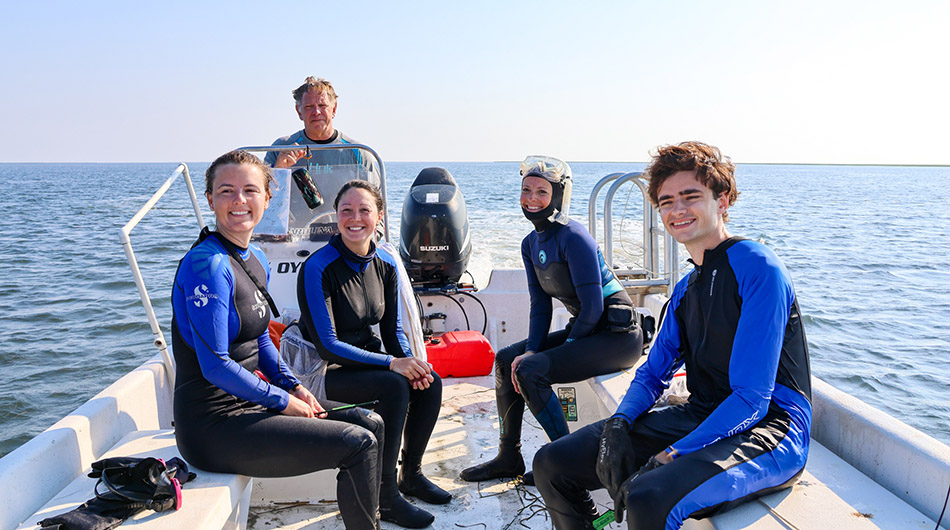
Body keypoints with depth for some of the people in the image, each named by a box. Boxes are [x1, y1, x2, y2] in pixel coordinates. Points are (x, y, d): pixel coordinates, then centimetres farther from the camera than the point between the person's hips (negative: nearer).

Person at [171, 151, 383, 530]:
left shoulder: (256, 260, 8)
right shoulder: (207, 264, -20)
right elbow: (215, 366, -22)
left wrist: (295, 388, 5)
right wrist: (283, 401, -13)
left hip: (248, 402, 9)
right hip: (213, 424, -9)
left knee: (370, 423, 8)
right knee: (359, 444, -14)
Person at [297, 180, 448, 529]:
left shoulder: (385, 264, 1)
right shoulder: (318, 268, -19)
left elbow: (392, 329, 7)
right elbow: (326, 345, -22)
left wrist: (411, 362, -14)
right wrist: (391, 363, -26)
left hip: (368, 361, 7)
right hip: (327, 370, -6)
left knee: (430, 382, -13)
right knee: (394, 386, -28)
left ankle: (411, 474, 7)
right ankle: (384, 498, -15)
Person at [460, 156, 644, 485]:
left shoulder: (573, 237, -19)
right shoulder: (531, 244, 7)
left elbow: (593, 306, -20)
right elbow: (540, 307, 8)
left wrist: (555, 352, -12)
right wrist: (531, 351, -6)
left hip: (617, 334, -9)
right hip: (585, 330, 9)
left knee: (529, 371, -22)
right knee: (506, 359, 4)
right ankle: (509, 458, 13)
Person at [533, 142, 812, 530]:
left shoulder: (758, 269, -14)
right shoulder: (686, 288, 13)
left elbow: (752, 399, -20)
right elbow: (653, 373, 16)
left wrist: (670, 457, -24)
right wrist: (618, 424, -5)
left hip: (769, 429, -7)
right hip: (700, 419, 8)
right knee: (552, 464, -1)